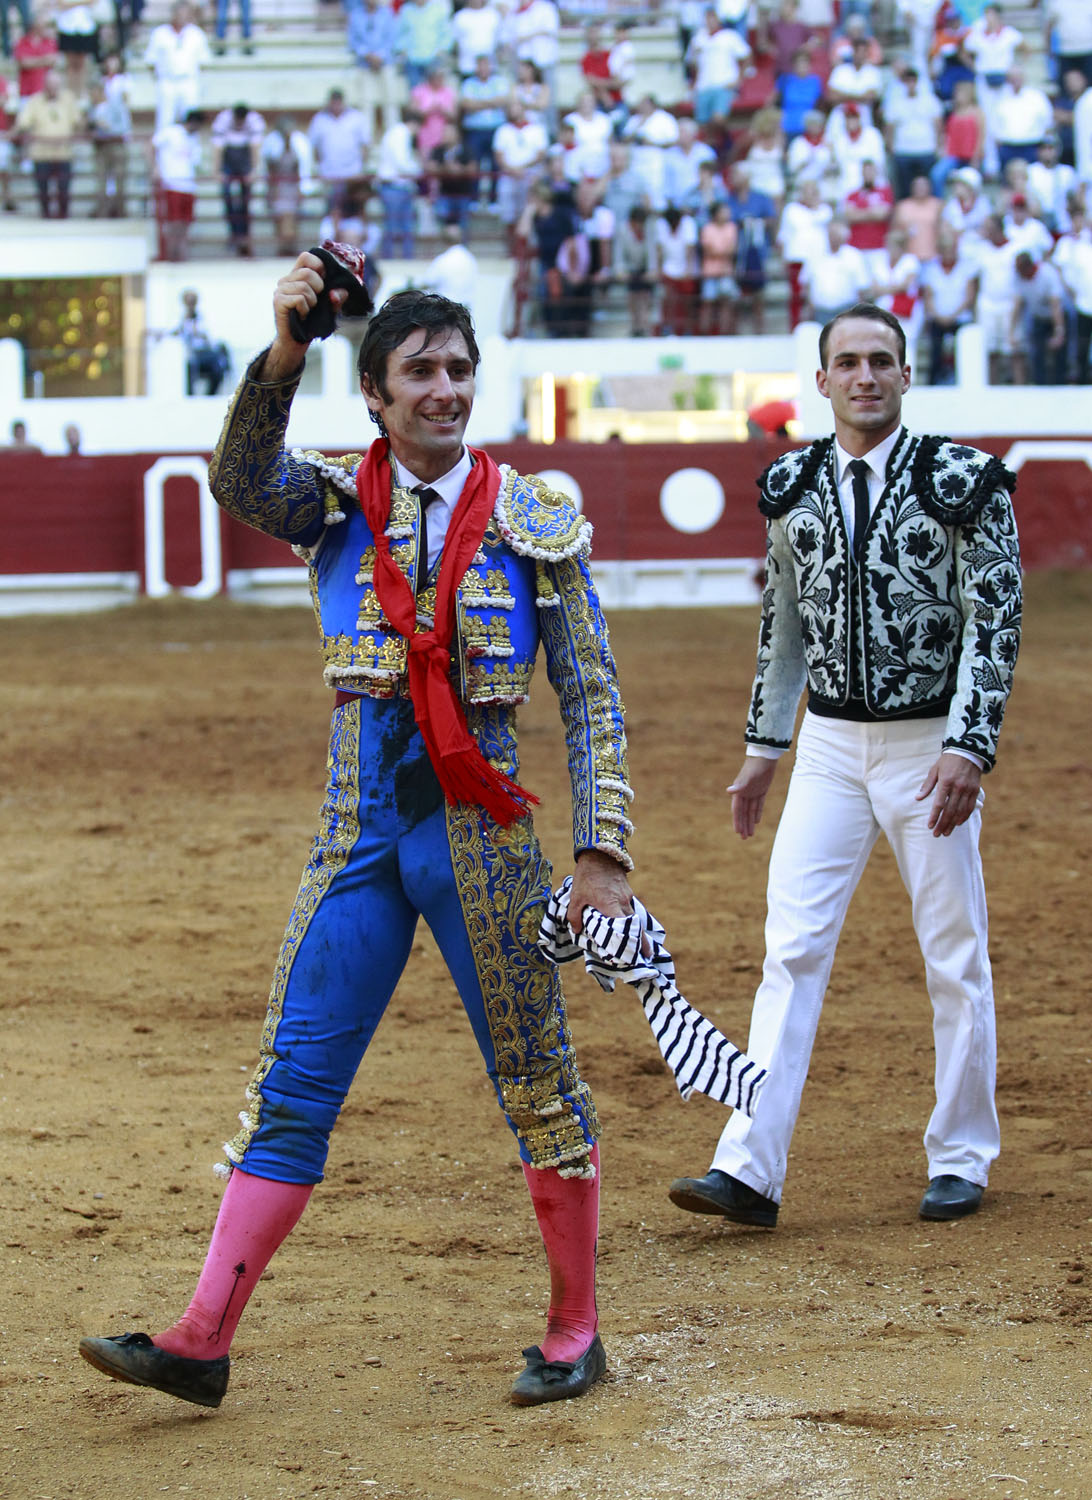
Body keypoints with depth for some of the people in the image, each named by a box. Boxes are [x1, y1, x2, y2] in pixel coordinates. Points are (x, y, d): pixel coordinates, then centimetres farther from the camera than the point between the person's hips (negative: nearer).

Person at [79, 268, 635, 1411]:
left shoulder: (534, 524, 1)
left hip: (480, 833, -2)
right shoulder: (335, 502, 4)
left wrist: (602, 850, -7)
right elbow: (241, 478, -19)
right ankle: (202, 1340, 3)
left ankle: (574, 1334, 18)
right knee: (293, 1082, 2)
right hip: (357, 835, 2)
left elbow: (591, 698, 2)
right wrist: (283, 349, -35)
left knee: (536, 1080, 4)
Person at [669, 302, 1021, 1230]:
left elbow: (995, 621, -9)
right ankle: (751, 1170, -8)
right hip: (829, 746, 3)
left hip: (930, 747, -3)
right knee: (792, 951, -4)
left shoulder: (964, 482, -7)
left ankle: (962, 1160, 19)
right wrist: (765, 745, 16)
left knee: (956, 958, 4)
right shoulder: (792, 487, 5)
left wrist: (968, 747, -18)